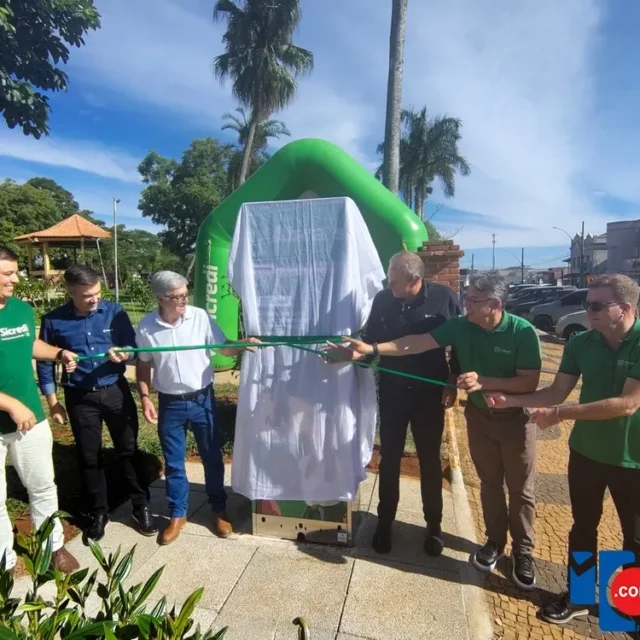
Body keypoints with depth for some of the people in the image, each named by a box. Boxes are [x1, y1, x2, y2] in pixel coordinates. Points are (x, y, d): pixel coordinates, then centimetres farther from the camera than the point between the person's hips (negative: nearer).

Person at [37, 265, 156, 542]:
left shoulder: (114, 312, -8)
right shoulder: (53, 320, -7)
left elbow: (133, 347, -4)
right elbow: (44, 362, 1)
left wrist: (123, 354, -28)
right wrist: (52, 402, 2)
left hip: (116, 391, 0)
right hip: (79, 398, 0)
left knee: (128, 450, 9)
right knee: (89, 457, 13)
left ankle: (141, 506, 25)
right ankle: (98, 512, 31)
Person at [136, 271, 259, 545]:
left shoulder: (200, 317, -10)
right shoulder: (146, 327, -8)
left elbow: (225, 348, -6)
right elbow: (144, 365, 4)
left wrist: (243, 345, -27)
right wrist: (145, 398, -4)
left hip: (202, 399, 0)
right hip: (170, 403, 1)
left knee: (212, 457, 12)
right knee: (173, 463, 13)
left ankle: (219, 511, 32)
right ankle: (177, 515, 33)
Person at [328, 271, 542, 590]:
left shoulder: (523, 332, -23)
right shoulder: (460, 326, -13)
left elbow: (530, 382, -23)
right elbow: (418, 342, -20)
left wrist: (484, 381, -34)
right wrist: (371, 349, -30)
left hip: (516, 419, -3)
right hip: (480, 416, 3)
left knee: (520, 489, 12)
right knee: (490, 483, 18)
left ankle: (523, 552, 32)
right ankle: (495, 541, 38)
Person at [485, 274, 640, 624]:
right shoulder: (580, 343, -6)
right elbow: (556, 391, -3)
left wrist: (560, 413, -30)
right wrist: (510, 400, -16)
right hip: (586, 451, 4)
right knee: (583, 526, 19)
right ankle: (578, 596, 39)